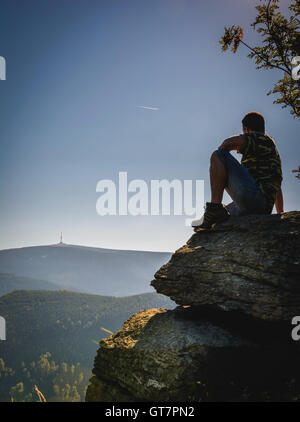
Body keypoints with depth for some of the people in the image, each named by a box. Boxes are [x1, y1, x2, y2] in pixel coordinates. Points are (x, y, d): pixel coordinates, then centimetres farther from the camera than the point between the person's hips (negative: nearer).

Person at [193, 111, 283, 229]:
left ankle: (215, 207, -24)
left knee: (217, 155, -7)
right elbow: (278, 189, 38)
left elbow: (230, 142, -15)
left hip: (253, 194, -10)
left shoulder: (259, 138, 6)